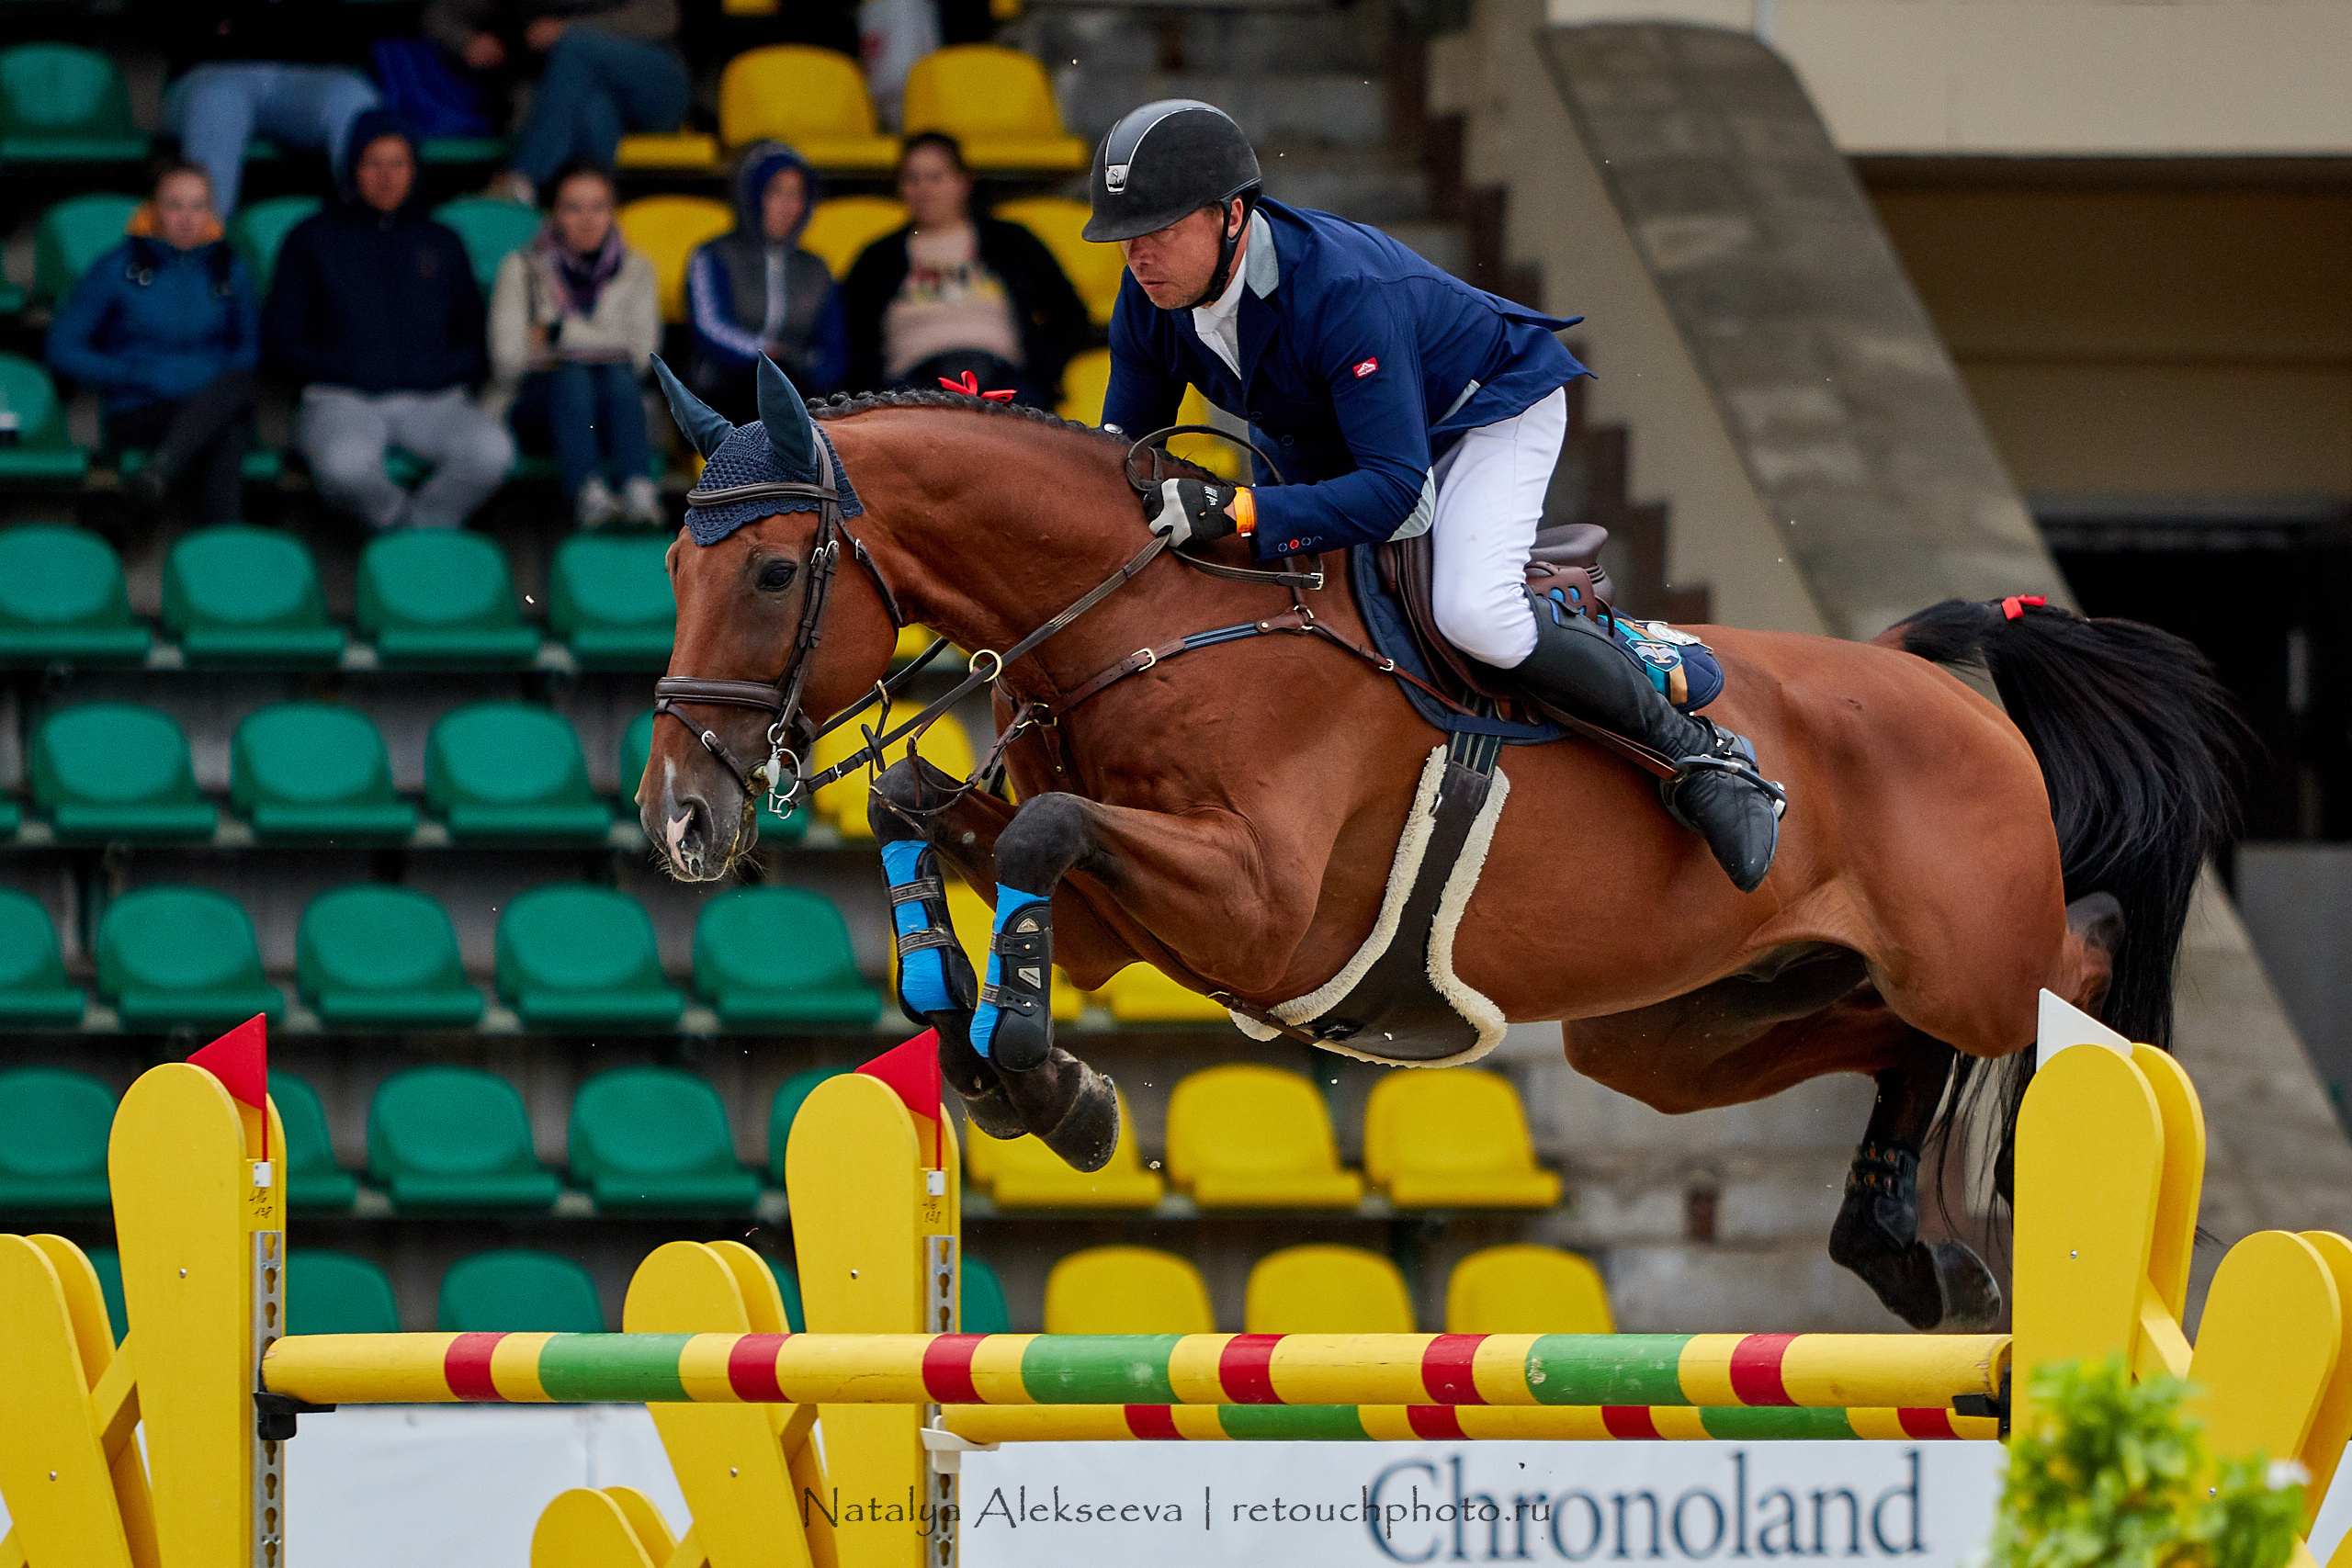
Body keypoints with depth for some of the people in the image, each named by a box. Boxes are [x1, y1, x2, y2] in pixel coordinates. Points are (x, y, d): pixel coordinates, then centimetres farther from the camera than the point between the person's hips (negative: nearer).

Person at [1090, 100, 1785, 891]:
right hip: (1323, 434, 8)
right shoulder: (1150, 299, -18)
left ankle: (1698, 755, -14)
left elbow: (1397, 490, -42)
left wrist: (1236, 510, -53)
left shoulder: (1343, 292, -41)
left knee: (1473, 613, -32)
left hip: (1487, 411, -8)